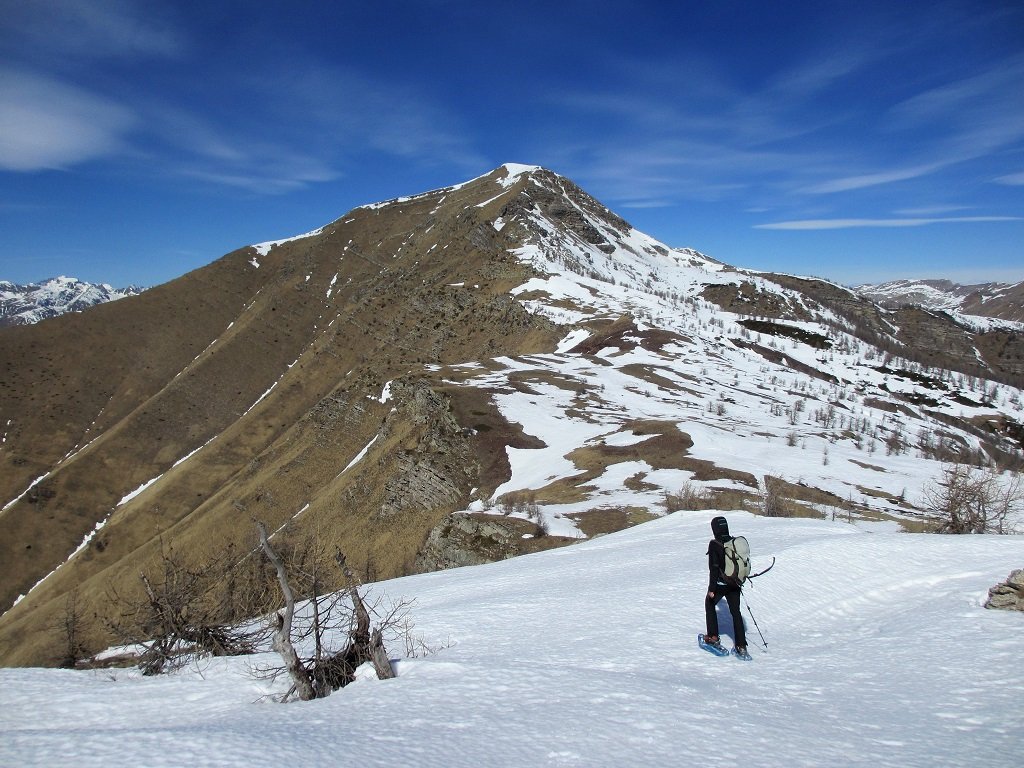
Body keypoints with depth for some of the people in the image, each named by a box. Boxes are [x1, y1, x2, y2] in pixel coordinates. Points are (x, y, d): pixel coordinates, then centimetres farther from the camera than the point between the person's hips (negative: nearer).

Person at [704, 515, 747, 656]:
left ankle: (713, 637, 20)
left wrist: (711, 588, -14)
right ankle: (741, 646, 11)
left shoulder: (714, 544, -17)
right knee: (736, 612, 13)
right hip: (734, 584, 5)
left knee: (709, 604, 20)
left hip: (720, 584, -5)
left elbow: (714, 568, -19)